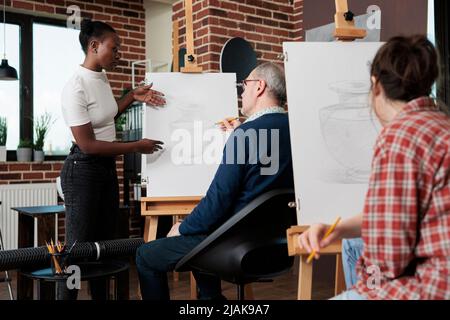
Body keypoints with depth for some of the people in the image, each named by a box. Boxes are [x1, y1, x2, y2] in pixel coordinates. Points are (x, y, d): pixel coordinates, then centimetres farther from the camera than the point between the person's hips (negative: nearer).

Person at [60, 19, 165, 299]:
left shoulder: (102, 78, 4)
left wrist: (133, 97, 9)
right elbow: (88, 145, -23)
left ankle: (101, 294, 29)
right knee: (80, 245, 1)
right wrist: (136, 147, -19)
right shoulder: (76, 88, -21)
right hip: (83, 170, -9)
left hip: (107, 166, 9)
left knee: (106, 241, 15)